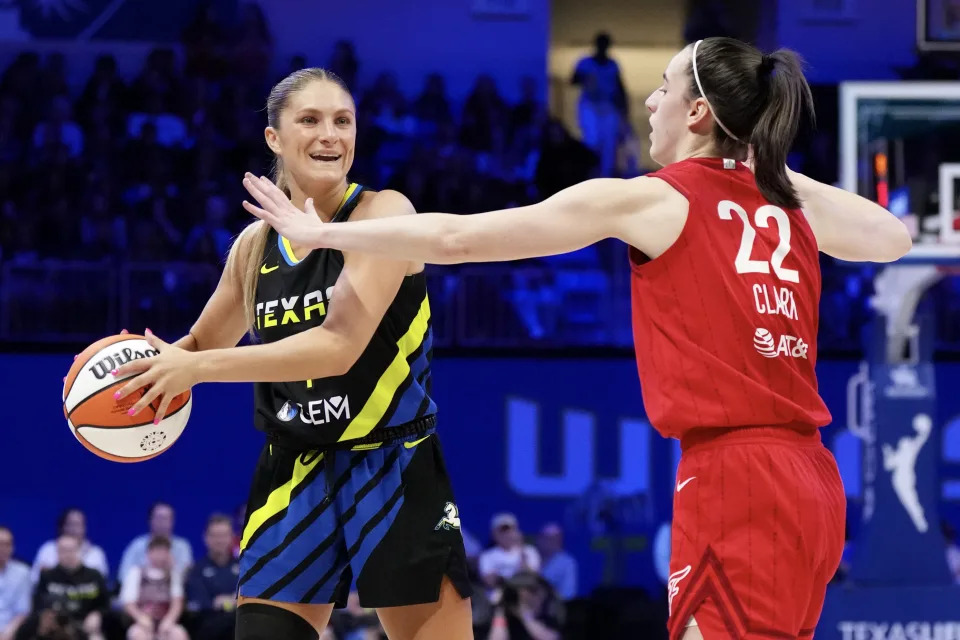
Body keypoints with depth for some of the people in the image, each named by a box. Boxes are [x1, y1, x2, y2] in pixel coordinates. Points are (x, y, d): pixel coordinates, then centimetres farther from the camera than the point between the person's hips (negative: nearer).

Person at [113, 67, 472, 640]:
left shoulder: (384, 212, -12)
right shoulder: (256, 244, 6)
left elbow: (340, 345, -23)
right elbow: (204, 342, 22)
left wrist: (198, 367, -24)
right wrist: (158, 363, -2)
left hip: (394, 473, -5)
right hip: (294, 476, 5)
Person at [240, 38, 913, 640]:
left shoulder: (650, 200, -3)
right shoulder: (795, 202, 13)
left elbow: (455, 238, 0)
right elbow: (893, 237, 36)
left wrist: (323, 232, 10)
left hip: (736, 483, -8)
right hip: (807, 483, 8)